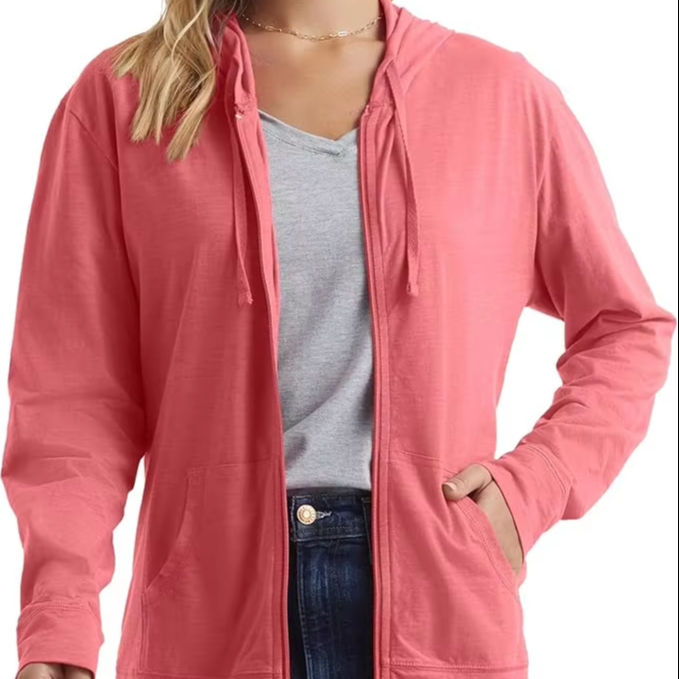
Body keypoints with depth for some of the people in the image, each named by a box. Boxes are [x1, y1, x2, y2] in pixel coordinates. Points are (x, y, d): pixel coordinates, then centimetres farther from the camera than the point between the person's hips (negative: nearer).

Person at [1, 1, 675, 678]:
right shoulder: (118, 96, 2)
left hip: (437, 603, 1)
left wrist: (533, 486, -2)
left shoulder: (505, 91, 5)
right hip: (212, 604, 0)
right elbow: (74, 385, -3)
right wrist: (59, 623, -14)